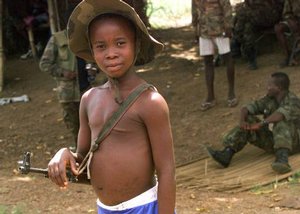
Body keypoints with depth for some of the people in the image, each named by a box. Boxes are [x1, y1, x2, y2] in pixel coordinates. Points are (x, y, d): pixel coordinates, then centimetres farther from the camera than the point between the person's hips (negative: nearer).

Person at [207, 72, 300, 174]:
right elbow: (245, 109, -2)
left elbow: (279, 115, -40)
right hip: (273, 142, 7)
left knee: (282, 120, -34)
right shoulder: (269, 100, 2)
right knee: (249, 121, -8)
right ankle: (227, 154, -21)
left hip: (292, 142, -7)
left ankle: (282, 158, -54)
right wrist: (242, 121, -22)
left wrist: (260, 124, -40)